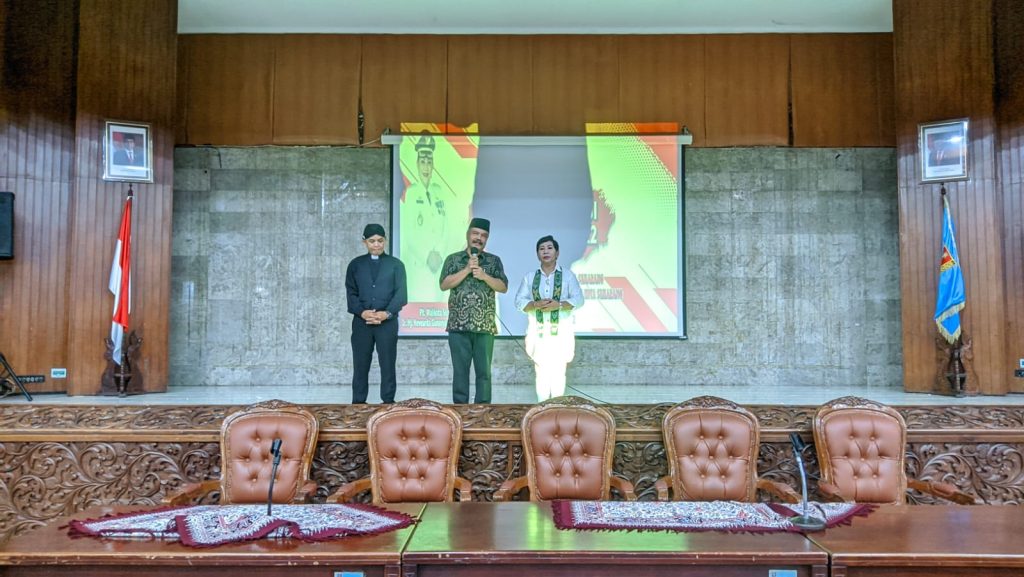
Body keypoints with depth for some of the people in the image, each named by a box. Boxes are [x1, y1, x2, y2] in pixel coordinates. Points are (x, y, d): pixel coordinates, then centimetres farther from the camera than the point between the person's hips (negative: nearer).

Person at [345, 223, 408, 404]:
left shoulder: (396, 264, 7)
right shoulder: (355, 264, 11)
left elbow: (401, 293, -1)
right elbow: (351, 293, 5)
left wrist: (387, 313, -14)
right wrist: (362, 312, -12)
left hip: (388, 322, -1)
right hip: (361, 321, 1)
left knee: (388, 365, 2)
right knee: (360, 366, 4)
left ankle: (388, 402, 10)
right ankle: (358, 403, 12)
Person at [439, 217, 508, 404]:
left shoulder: (494, 261, 10)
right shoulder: (453, 259, 8)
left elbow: (503, 287, 2)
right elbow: (444, 285, -4)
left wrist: (484, 275, -13)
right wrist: (467, 270, -11)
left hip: (485, 325, 1)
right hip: (459, 325, 0)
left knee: (484, 371, 3)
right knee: (460, 370, 3)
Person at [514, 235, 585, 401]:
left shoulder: (568, 275, 5)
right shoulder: (529, 277, 9)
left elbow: (578, 299, -1)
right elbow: (519, 301, 4)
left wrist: (558, 304, -17)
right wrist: (536, 304, -16)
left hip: (561, 332, -1)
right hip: (538, 333, 1)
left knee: (559, 372, -1)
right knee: (541, 372, 2)